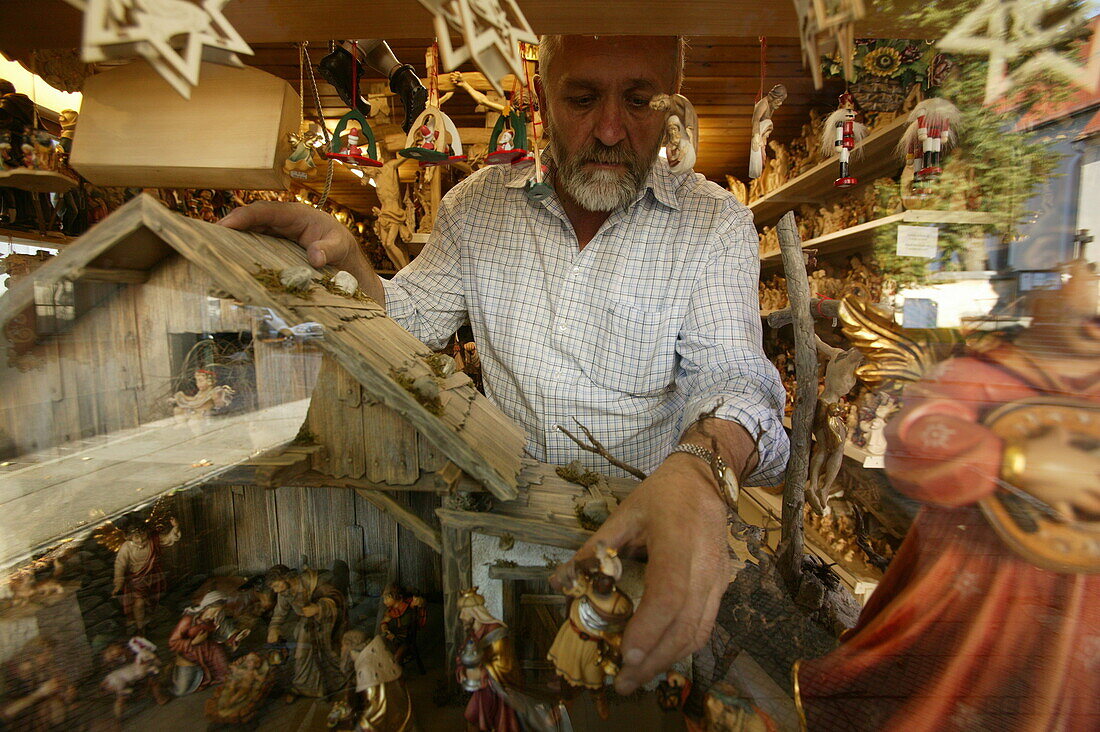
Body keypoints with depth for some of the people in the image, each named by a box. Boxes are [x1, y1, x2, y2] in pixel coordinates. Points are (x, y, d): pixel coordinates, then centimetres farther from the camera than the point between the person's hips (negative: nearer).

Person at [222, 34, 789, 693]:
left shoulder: (717, 223, -5)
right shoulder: (480, 204, 2)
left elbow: (731, 375, -16)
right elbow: (402, 328, 7)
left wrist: (699, 470, -39)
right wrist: (344, 258, -13)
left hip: (650, 508, -1)